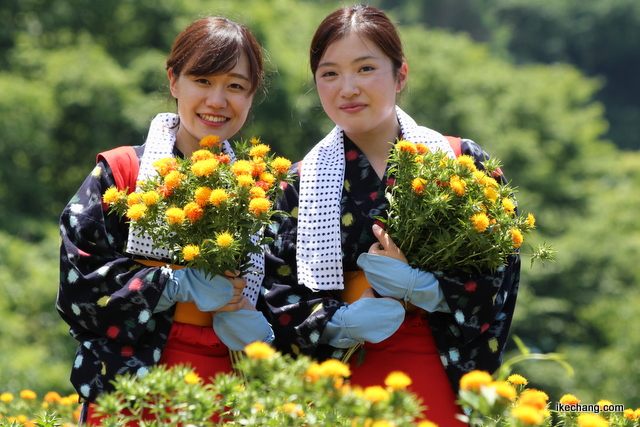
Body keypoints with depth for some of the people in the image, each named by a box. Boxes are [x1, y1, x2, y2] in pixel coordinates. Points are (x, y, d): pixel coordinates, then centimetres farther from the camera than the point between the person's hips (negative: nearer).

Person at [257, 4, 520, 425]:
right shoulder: (300, 183, 6)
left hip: (442, 378, -1)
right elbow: (277, 296, 2)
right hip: (340, 382, 1)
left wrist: (421, 288, -18)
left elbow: (498, 278, -3)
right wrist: (340, 322, -15)